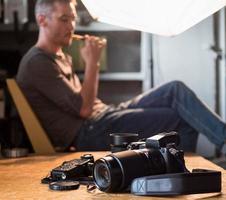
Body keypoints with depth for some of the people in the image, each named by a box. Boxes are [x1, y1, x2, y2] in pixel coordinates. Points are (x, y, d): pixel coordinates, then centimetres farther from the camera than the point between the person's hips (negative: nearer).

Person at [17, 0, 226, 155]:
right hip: (89, 135, -10)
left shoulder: (61, 57, 21)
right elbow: (84, 108, -17)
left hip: (103, 116, 10)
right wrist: (92, 62, -12)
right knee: (182, 115, -16)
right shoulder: (37, 63, -11)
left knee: (176, 90, -2)